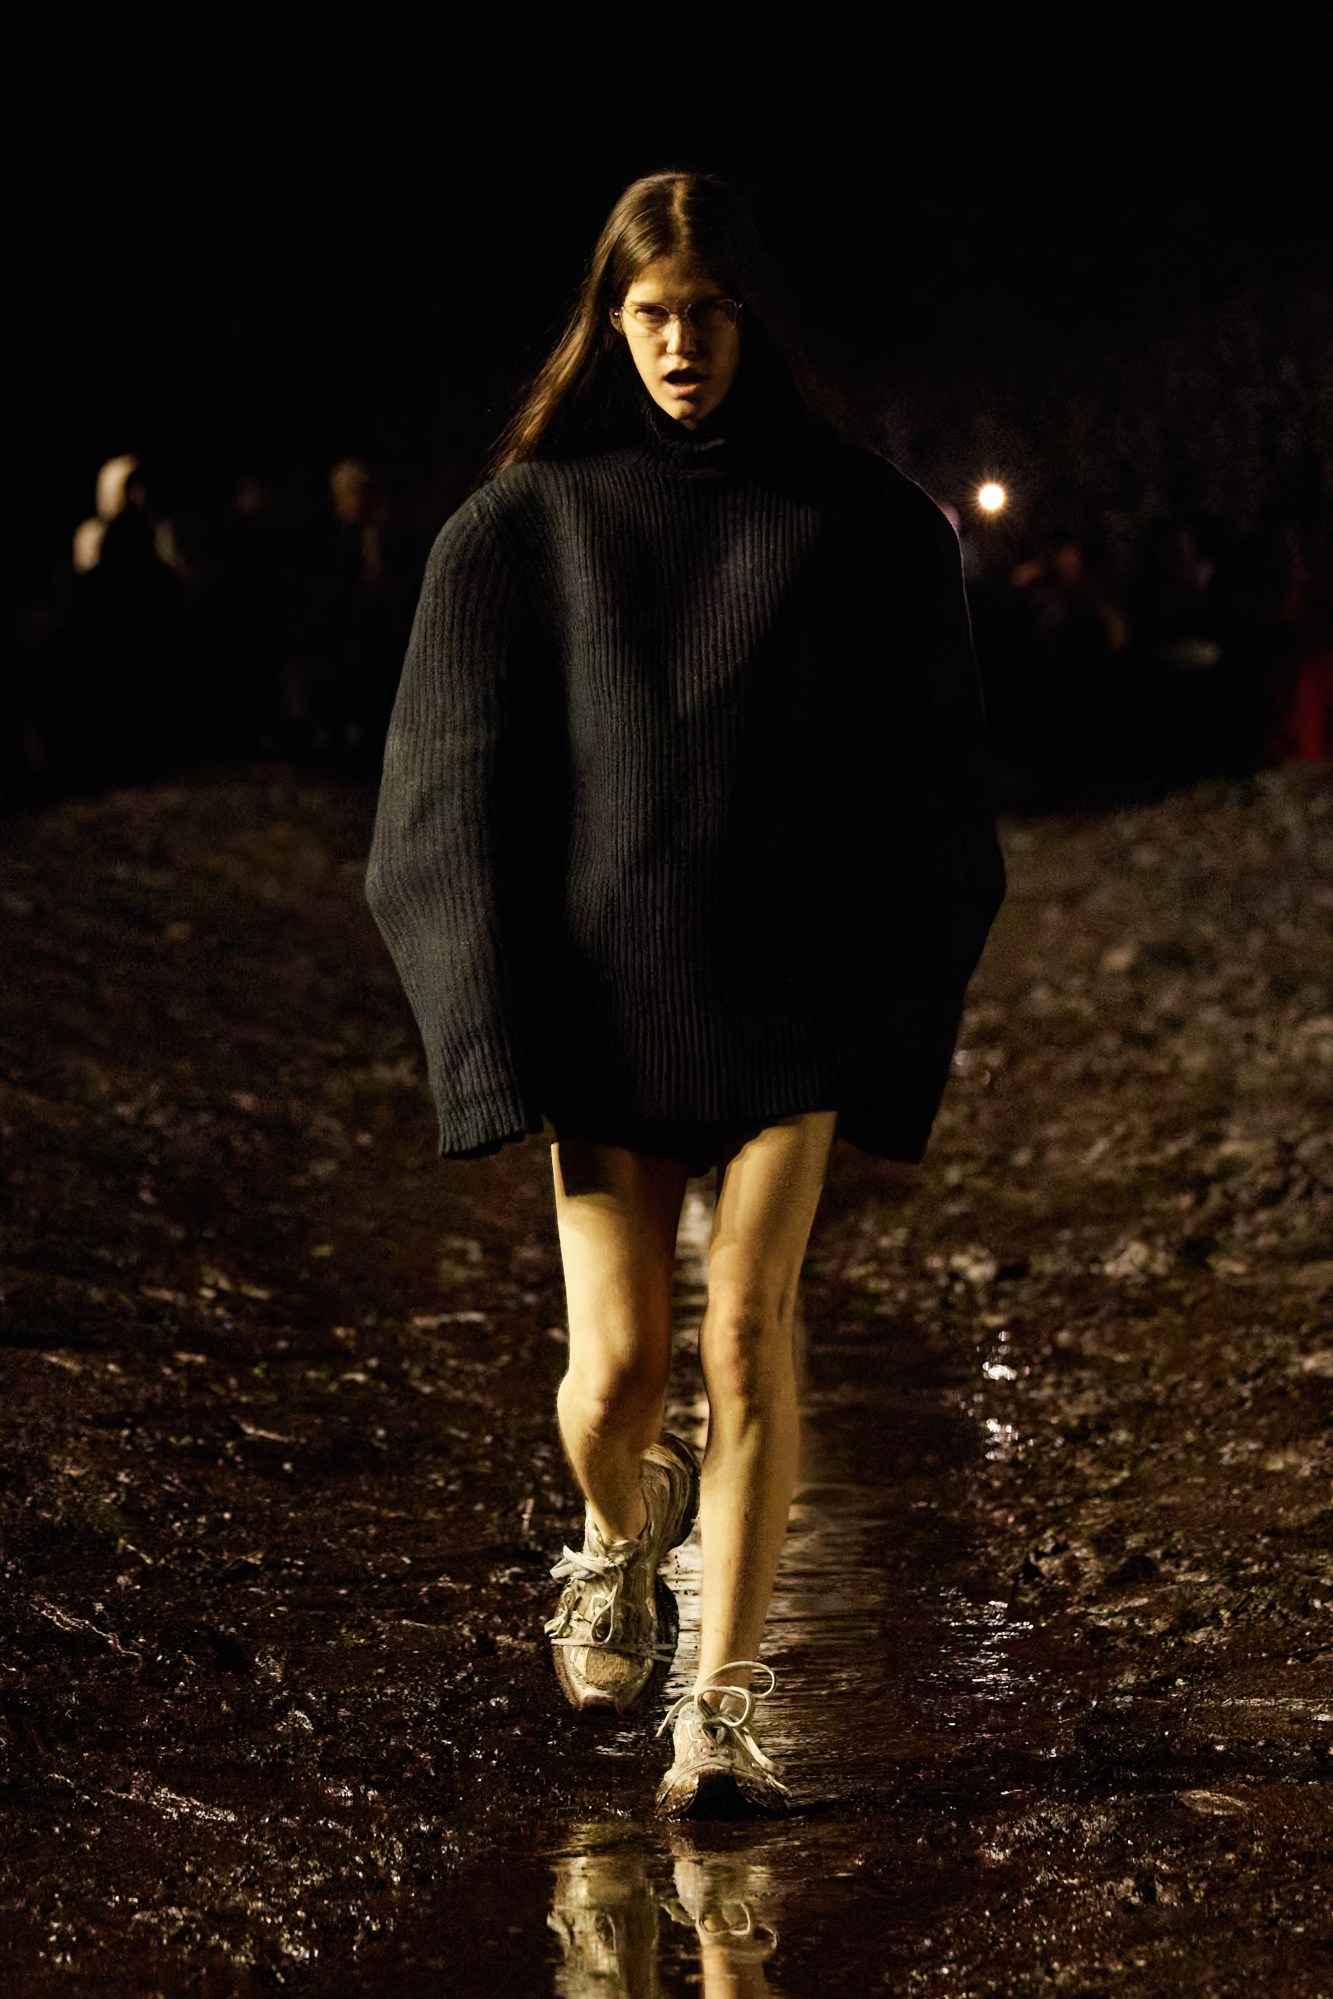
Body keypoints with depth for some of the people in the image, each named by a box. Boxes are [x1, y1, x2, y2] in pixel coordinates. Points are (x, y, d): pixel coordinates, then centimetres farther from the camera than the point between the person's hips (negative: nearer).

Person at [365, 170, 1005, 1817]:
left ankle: (722, 1715, -2)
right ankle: (622, 1532, 32)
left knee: (747, 1338, -10)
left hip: (789, 987, 0)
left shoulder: (855, 522, 4)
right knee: (616, 1365, -3)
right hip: (602, 987, 0)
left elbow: (915, 793, 7)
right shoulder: (527, 521, 4)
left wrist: (889, 1036, 1)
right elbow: (464, 789, 3)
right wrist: (513, 1051, -4)